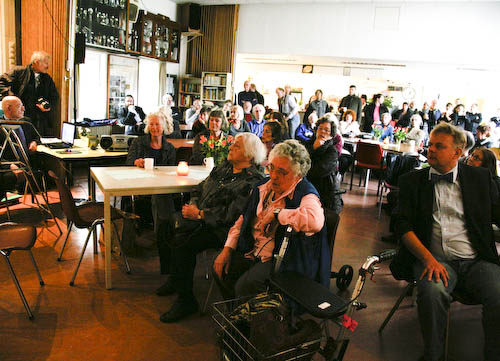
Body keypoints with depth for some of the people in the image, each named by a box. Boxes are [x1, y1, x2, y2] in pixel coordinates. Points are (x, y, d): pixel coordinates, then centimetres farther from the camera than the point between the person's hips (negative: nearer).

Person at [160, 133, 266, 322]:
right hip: (202, 221, 8)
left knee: (183, 245, -24)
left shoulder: (253, 180, -13)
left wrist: (200, 214, -18)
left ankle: (185, 300, -6)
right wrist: (193, 206, -3)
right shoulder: (224, 167, 13)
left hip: (223, 230, -8)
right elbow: (200, 188, 18)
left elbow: (233, 215, -21)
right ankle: (175, 279, 15)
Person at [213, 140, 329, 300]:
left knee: (245, 286, -25)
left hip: (282, 260, -8)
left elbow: (315, 221, -42)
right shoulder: (264, 186, 7)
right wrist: (228, 248, 4)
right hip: (253, 251, 8)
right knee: (220, 270, -2)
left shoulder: (305, 194, -17)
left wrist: (276, 213, -28)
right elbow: (244, 219, 15)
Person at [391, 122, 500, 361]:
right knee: (432, 292, -31)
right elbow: (403, 225, 1)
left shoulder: (480, 177, 14)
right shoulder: (412, 181, 10)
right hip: (435, 259, -1)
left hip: (478, 261, 1)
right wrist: (428, 259, -14)